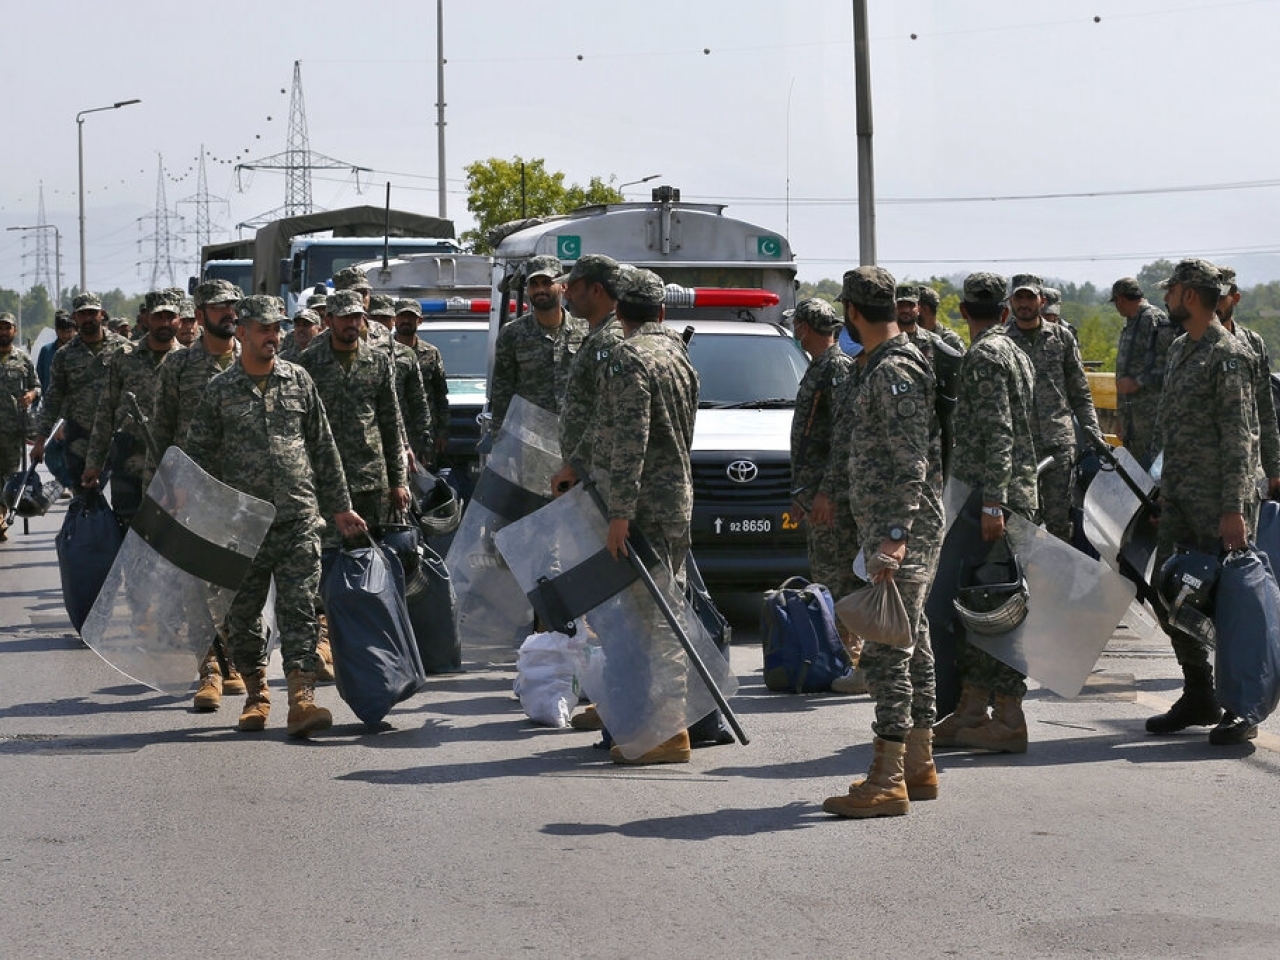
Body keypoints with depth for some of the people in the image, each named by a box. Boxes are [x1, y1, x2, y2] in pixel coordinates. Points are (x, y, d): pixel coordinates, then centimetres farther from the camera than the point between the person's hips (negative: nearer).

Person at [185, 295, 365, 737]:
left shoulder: (298, 380, 9)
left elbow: (323, 447, 14)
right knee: (243, 613, 8)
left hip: (298, 519, 0)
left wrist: (339, 507, 14)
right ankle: (256, 695, 23)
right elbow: (199, 456, 6)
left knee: (298, 609, -8)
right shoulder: (219, 390, 3)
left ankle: (302, 698, -14)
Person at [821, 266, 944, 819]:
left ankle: (887, 781, -12)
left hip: (902, 526, -11)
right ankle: (918, 767, 20)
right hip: (887, 524, 11)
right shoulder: (875, 365, 16)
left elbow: (911, 462, -23)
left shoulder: (896, 370, -16)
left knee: (887, 650, -12)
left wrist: (895, 536, -29)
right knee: (911, 644, 13)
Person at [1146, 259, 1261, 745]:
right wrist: (1162, 487, 19)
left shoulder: (1228, 355, -12)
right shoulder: (1179, 350, 15)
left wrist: (1233, 509, -22)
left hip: (1219, 503, -9)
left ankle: (1241, 708, 4)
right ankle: (1199, 697, 22)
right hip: (1178, 499, 9)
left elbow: (1239, 438, -17)